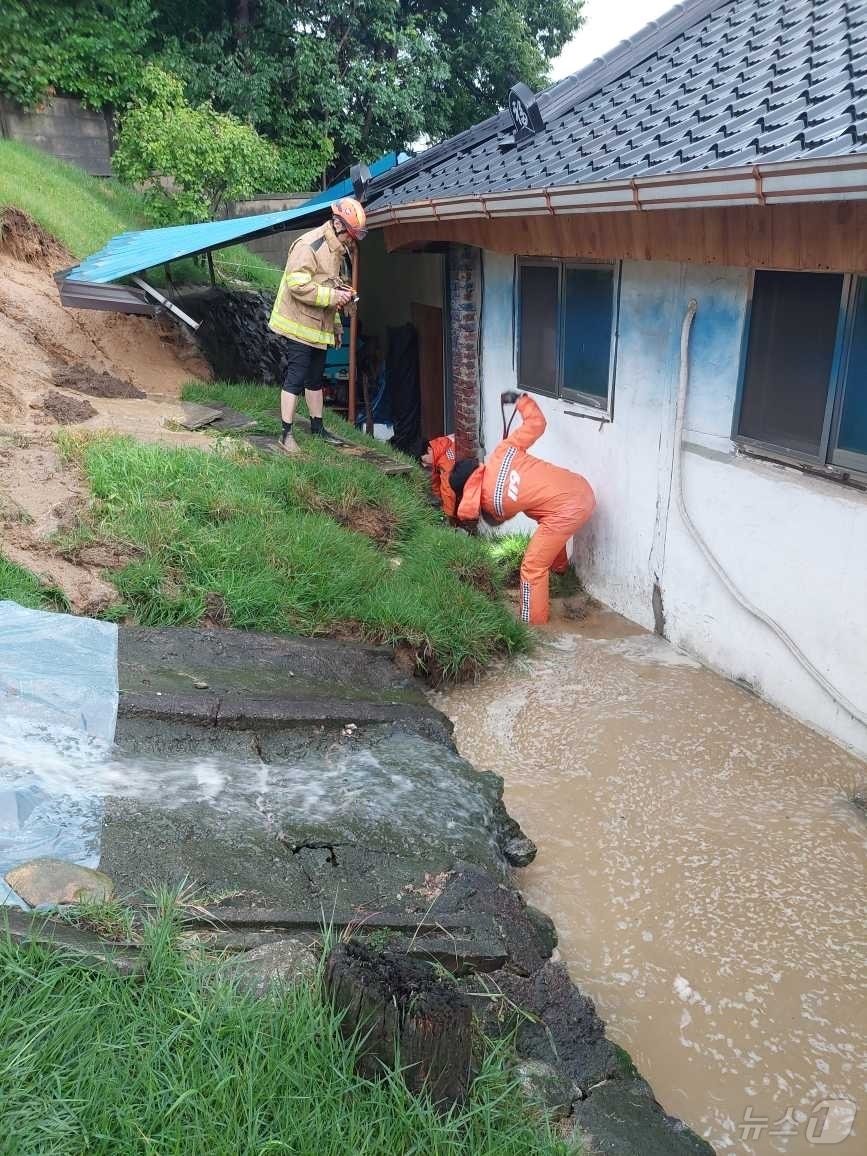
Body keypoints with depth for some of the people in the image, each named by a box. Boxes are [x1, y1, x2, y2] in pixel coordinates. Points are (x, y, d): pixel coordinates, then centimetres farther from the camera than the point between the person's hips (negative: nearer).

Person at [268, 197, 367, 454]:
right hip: (301, 325, -9)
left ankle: (317, 427, 27)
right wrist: (333, 296, -25)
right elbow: (298, 285, -25)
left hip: (320, 327, 9)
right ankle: (286, 434, -3)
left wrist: (336, 324, 20)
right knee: (296, 378, -7)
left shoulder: (336, 249, 13)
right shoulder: (309, 246, -18)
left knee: (315, 378, 17)